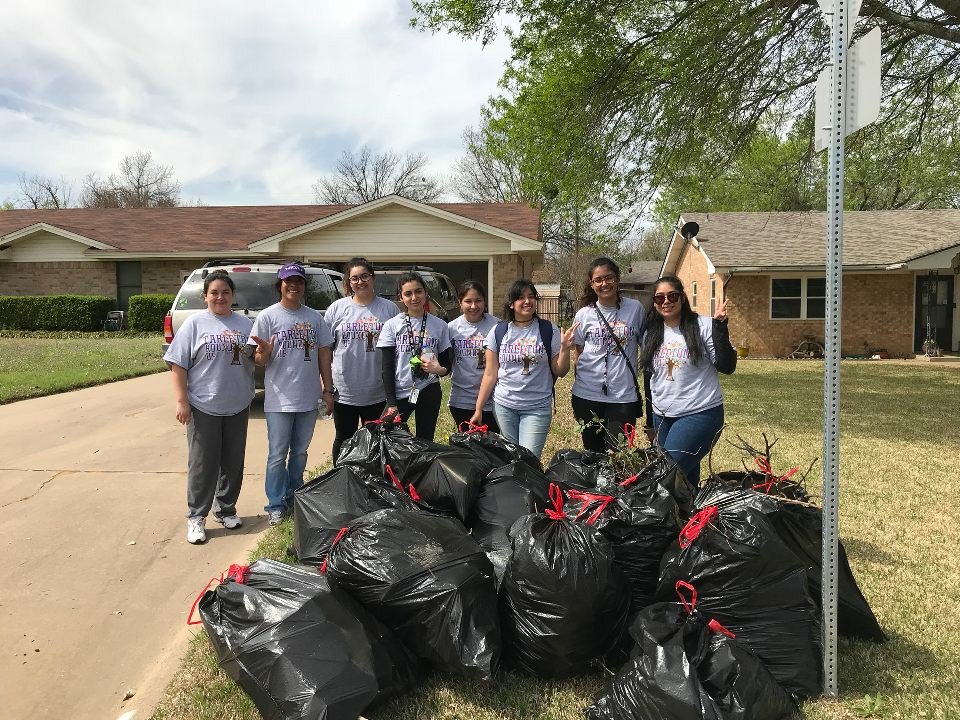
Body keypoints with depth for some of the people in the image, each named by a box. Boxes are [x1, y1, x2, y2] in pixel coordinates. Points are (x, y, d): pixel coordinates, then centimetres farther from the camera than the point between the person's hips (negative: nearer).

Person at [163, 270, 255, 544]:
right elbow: (178, 364, -5)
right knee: (203, 464, 2)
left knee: (233, 462, 12)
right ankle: (196, 517, 14)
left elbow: (256, 361, 15)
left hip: (238, 406, 4)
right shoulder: (195, 323, -2)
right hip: (203, 407, -3)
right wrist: (181, 401, -10)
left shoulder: (244, 324, 8)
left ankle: (226, 509, 28)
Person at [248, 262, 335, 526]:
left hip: (308, 398, 4)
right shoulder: (268, 316, -5)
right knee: (278, 455, 3)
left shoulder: (314, 317, 6)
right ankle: (276, 504, 14)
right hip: (279, 400, -4)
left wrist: (328, 389, 6)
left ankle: (294, 497, 30)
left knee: (300, 452, 16)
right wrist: (263, 353, -30)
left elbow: (324, 354, 10)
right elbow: (258, 360, -6)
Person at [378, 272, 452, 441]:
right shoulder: (392, 325, 0)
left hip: (429, 393, 1)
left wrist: (440, 369, -15)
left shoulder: (440, 325, 3)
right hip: (400, 393, -1)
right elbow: (387, 368, -1)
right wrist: (391, 404, -8)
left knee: (425, 441, 8)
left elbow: (447, 364, 9)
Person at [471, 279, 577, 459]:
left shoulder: (549, 330, -2)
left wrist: (565, 347, -17)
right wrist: (478, 410, 0)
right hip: (504, 406, 2)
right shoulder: (498, 331, 1)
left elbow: (559, 372, -1)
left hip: (537, 408, -2)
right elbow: (490, 375, 3)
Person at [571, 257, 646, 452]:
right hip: (587, 395, 2)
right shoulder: (584, 314, 1)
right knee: (593, 452, 13)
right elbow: (579, 354, 10)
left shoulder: (635, 308, -2)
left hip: (623, 397, -1)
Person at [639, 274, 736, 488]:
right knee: (685, 475, 11)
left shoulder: (702, 326, -7)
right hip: (662, 417, 6)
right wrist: (650, 423, 20)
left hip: (700, 414, -5)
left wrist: (719, 327, -22)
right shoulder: (651, 335, 10)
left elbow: (727, 366, -13)